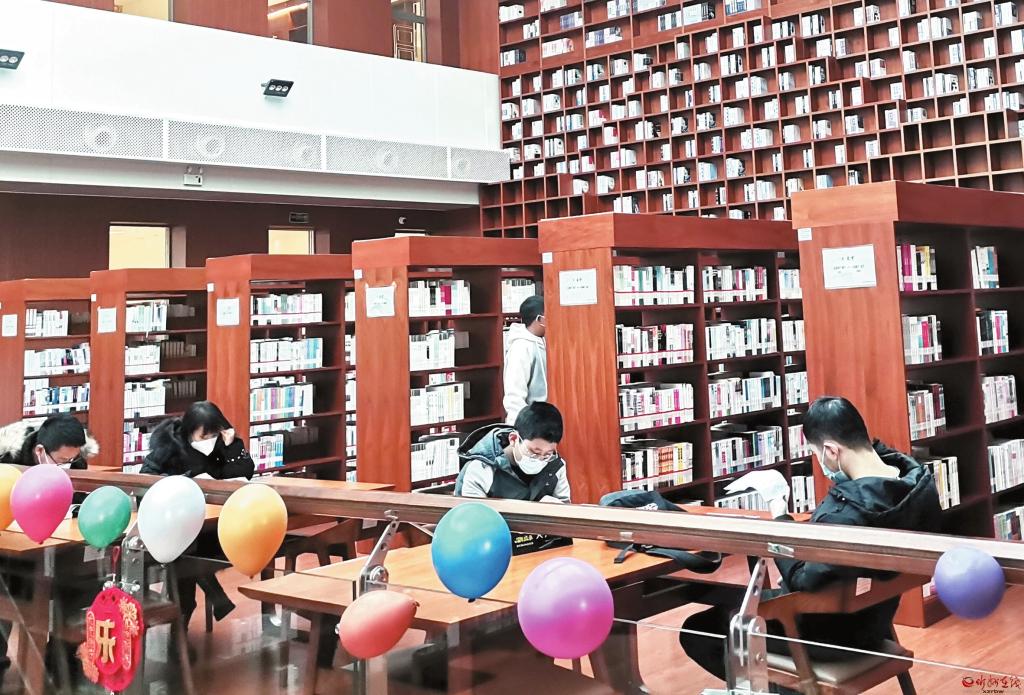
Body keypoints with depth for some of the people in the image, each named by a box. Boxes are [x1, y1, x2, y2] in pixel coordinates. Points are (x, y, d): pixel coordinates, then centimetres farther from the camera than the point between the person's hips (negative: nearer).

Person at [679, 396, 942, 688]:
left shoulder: (845, 514, -37)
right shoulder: (921, 480, -12)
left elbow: (801, 581, -25)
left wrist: (779, 516, -17)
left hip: (833, 633, -9)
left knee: (695, 632, 4)